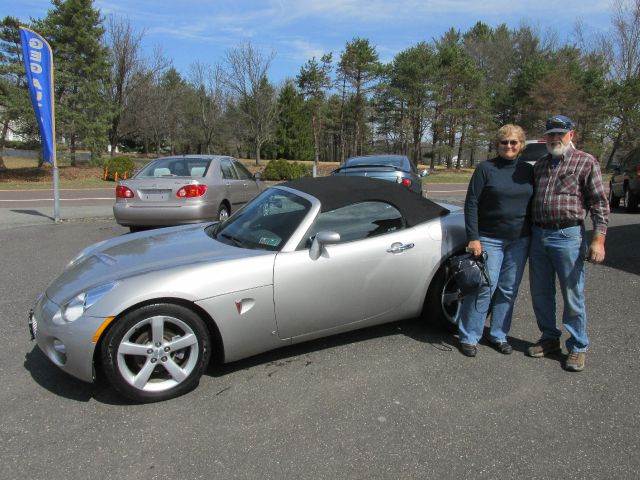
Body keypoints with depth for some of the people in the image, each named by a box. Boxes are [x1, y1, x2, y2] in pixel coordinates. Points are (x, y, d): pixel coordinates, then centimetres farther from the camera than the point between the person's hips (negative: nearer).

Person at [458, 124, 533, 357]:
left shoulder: (527, 170, 9)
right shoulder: (485, 168, -5)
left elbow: (532, 204, 15)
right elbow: (471, 204, -8)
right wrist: (473, 238, -14)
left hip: (519, 241, 5)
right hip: (489, 239, -5)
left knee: (509, 290, 10)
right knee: (484, 288, -5)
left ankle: (498, 335, 25)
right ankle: (469, 337, 9)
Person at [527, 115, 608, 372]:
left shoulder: (586, 162, -1)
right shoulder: (540, 164, 15)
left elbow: (599, 203, -4)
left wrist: (598, 239, -13)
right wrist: (528, 233, 16)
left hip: (568, 236, -5)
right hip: (538, 235, 6)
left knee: (573, 295, 1)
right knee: (540, 293, 11)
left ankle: (578, 347, 16)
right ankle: (549, 338, 27)